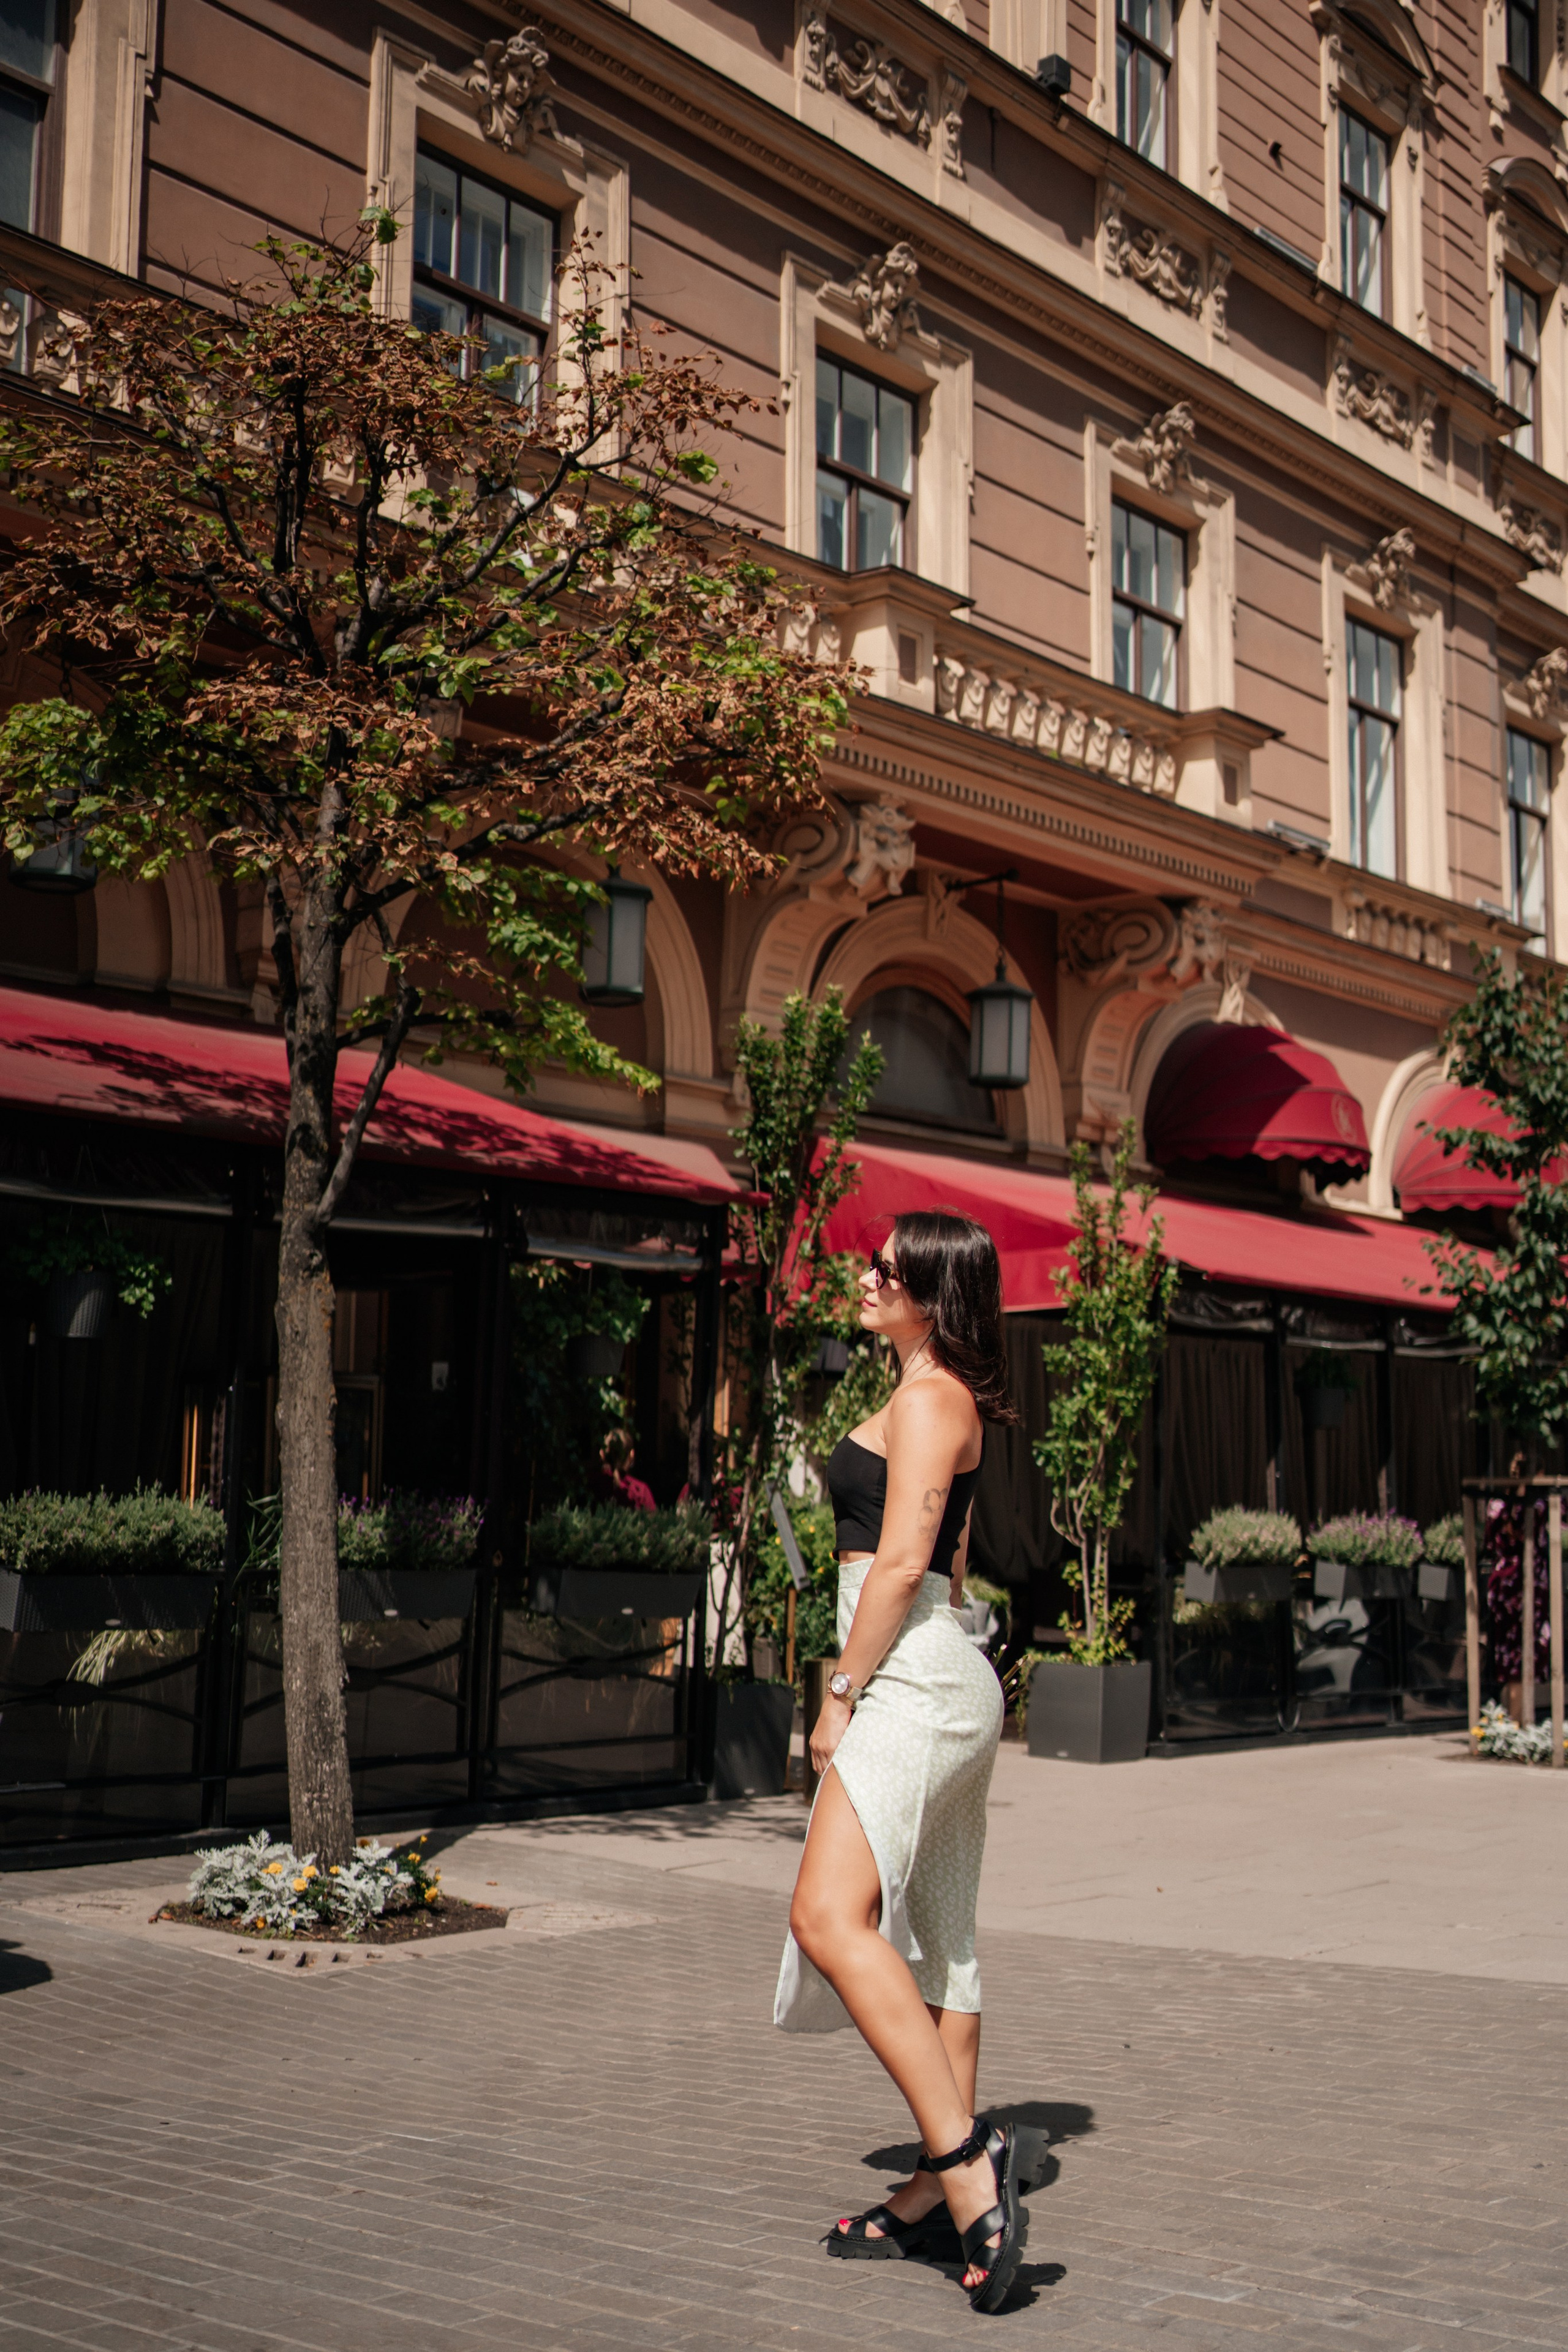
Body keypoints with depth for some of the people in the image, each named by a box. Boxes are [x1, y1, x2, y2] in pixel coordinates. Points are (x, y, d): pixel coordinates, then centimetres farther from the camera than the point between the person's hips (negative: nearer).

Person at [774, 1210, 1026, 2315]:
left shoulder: (927, 1400, -10)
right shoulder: (945, 1402, 20)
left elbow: (901, 1561, -18)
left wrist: (842, 1695, -14)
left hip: (912, 1681, -11)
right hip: (935, 1682, 11)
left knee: (833, 1916, -21)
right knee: (933, 1947, 11)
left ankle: (964, 2156, -24)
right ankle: (945, 2187, 17)